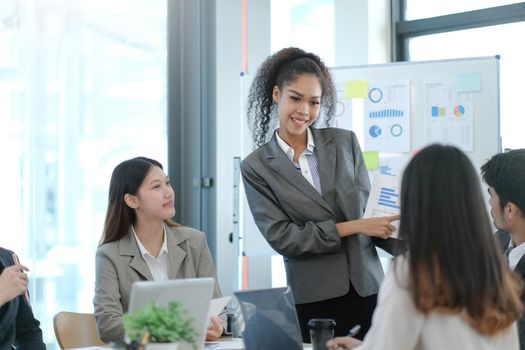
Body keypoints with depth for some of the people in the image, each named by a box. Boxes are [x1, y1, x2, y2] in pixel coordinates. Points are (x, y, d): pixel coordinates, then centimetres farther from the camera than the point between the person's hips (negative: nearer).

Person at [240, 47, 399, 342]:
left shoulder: (344, 142, 6)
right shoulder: (256, 167, 0)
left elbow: (369, 208, 8)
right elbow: (281, 237, -8)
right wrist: (352, 228, -13)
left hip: (367, 289, 2)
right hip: (312, 301, -2)